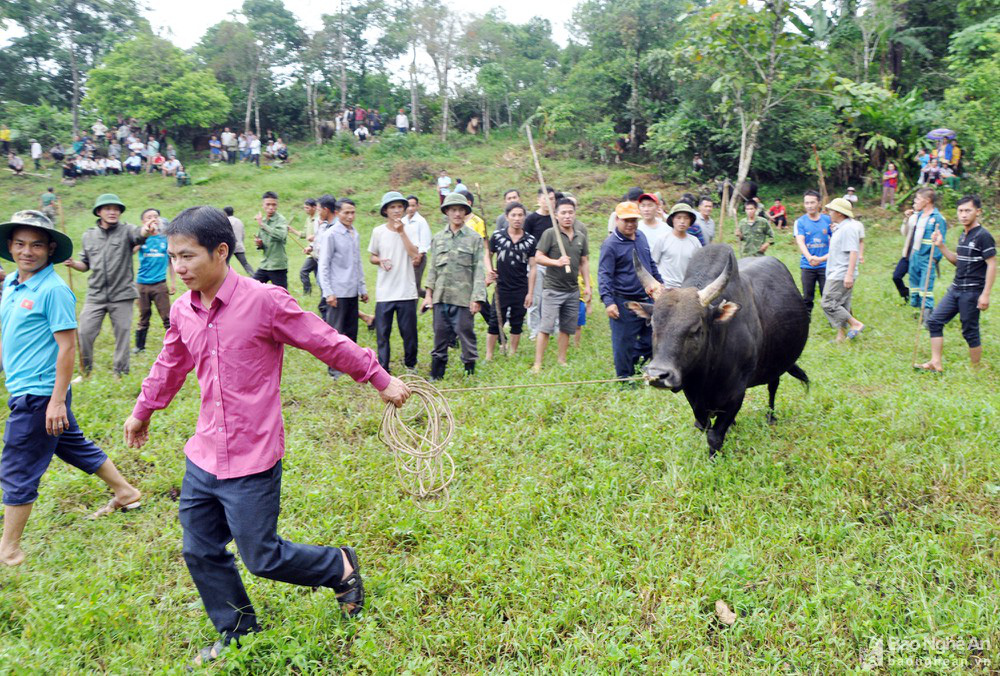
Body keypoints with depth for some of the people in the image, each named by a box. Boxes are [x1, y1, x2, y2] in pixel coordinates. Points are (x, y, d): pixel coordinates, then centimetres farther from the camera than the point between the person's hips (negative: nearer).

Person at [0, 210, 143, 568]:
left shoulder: (53, 290, -17)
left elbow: (67, 347, -19)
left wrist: (57, 401, -21)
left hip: (38, 394, -8)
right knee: (75, 446, 20)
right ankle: (125, 492, 36)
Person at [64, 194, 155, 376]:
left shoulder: (126, 231, -2)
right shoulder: (88, 236, 9)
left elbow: (138, 234, -27)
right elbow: (86, 265, 18)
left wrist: (146, 231, -51)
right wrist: (73, 264, -4)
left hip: (122, 295, -3)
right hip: (95, 295, 3)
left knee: (122, 334, 4)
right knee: (85, 333, 1)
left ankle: (121, 373, 17)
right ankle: (86, 371, 19)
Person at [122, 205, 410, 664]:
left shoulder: (265, 302, -17)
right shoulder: (182, 312, 3)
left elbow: (329, 343, -9)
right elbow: (169, 366, 22)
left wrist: (381, 380, -1)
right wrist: (142, 412, 37)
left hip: (252, 464, -6)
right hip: (203, 458, 7)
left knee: (262, 558, 2)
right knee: (199, 551, 14)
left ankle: (340, 566, 30)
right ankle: (238, 633, 37)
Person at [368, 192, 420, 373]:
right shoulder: (378, 231, 2)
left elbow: (415, 256, -13)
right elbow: (372, 256, 14)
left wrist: (401, 232, -15)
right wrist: (380, 261, -10)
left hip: (406, 290, 0)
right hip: (384, 291, 1)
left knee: (409, 331, 6)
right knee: (382, 333, 3)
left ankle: (410, 364, 26)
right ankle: (383, 369, 13)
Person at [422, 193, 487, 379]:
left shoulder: (474, 238, 2)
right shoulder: (438, 238, 13)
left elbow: (479, 271, -2)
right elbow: (433, 269, 14)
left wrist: (477, 298, -9)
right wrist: (428, 294, 6)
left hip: (463, 298, -3)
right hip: (441, 297, 3)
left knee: (466, 335, 0)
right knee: (440, 337, 9)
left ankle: (470, 372, 13)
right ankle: (436, 375, 17)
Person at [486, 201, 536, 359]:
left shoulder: (530, 241, 0)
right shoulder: (497, 236, -2)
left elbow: (532, 268, 1)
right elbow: (488, 255, 11)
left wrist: (530, 293, -1)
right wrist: (489, 272, -7)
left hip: (521, 290, 1)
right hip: (501, 288, -1)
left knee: (517, 324, 10)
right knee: (495, 323, 2)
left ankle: (512, 354, 24)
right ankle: (489, 357, 9)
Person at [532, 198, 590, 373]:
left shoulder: (581, 236, 11)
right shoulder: (550, 234, -5)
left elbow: (583, 262, 17)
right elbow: (538, 258, -8)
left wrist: (587, 285, 12)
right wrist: (557, 262, -22)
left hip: (573, 290, 5)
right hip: (553, 288, -5)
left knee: (567, 328, 11)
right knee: (546, 327, -7)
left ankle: (562, 361, 23)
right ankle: (537, 363, -2)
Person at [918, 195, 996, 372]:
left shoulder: (983, 236, -12)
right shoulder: (963, 235, 12)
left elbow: (992, 265, -15)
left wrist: (986, 294, -20)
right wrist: (941, 246, 7)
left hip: (972, 292, -8)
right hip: (956, 289, 8)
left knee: (970, 331, 0)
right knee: (934, 321, 3)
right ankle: (936, 363, 7)